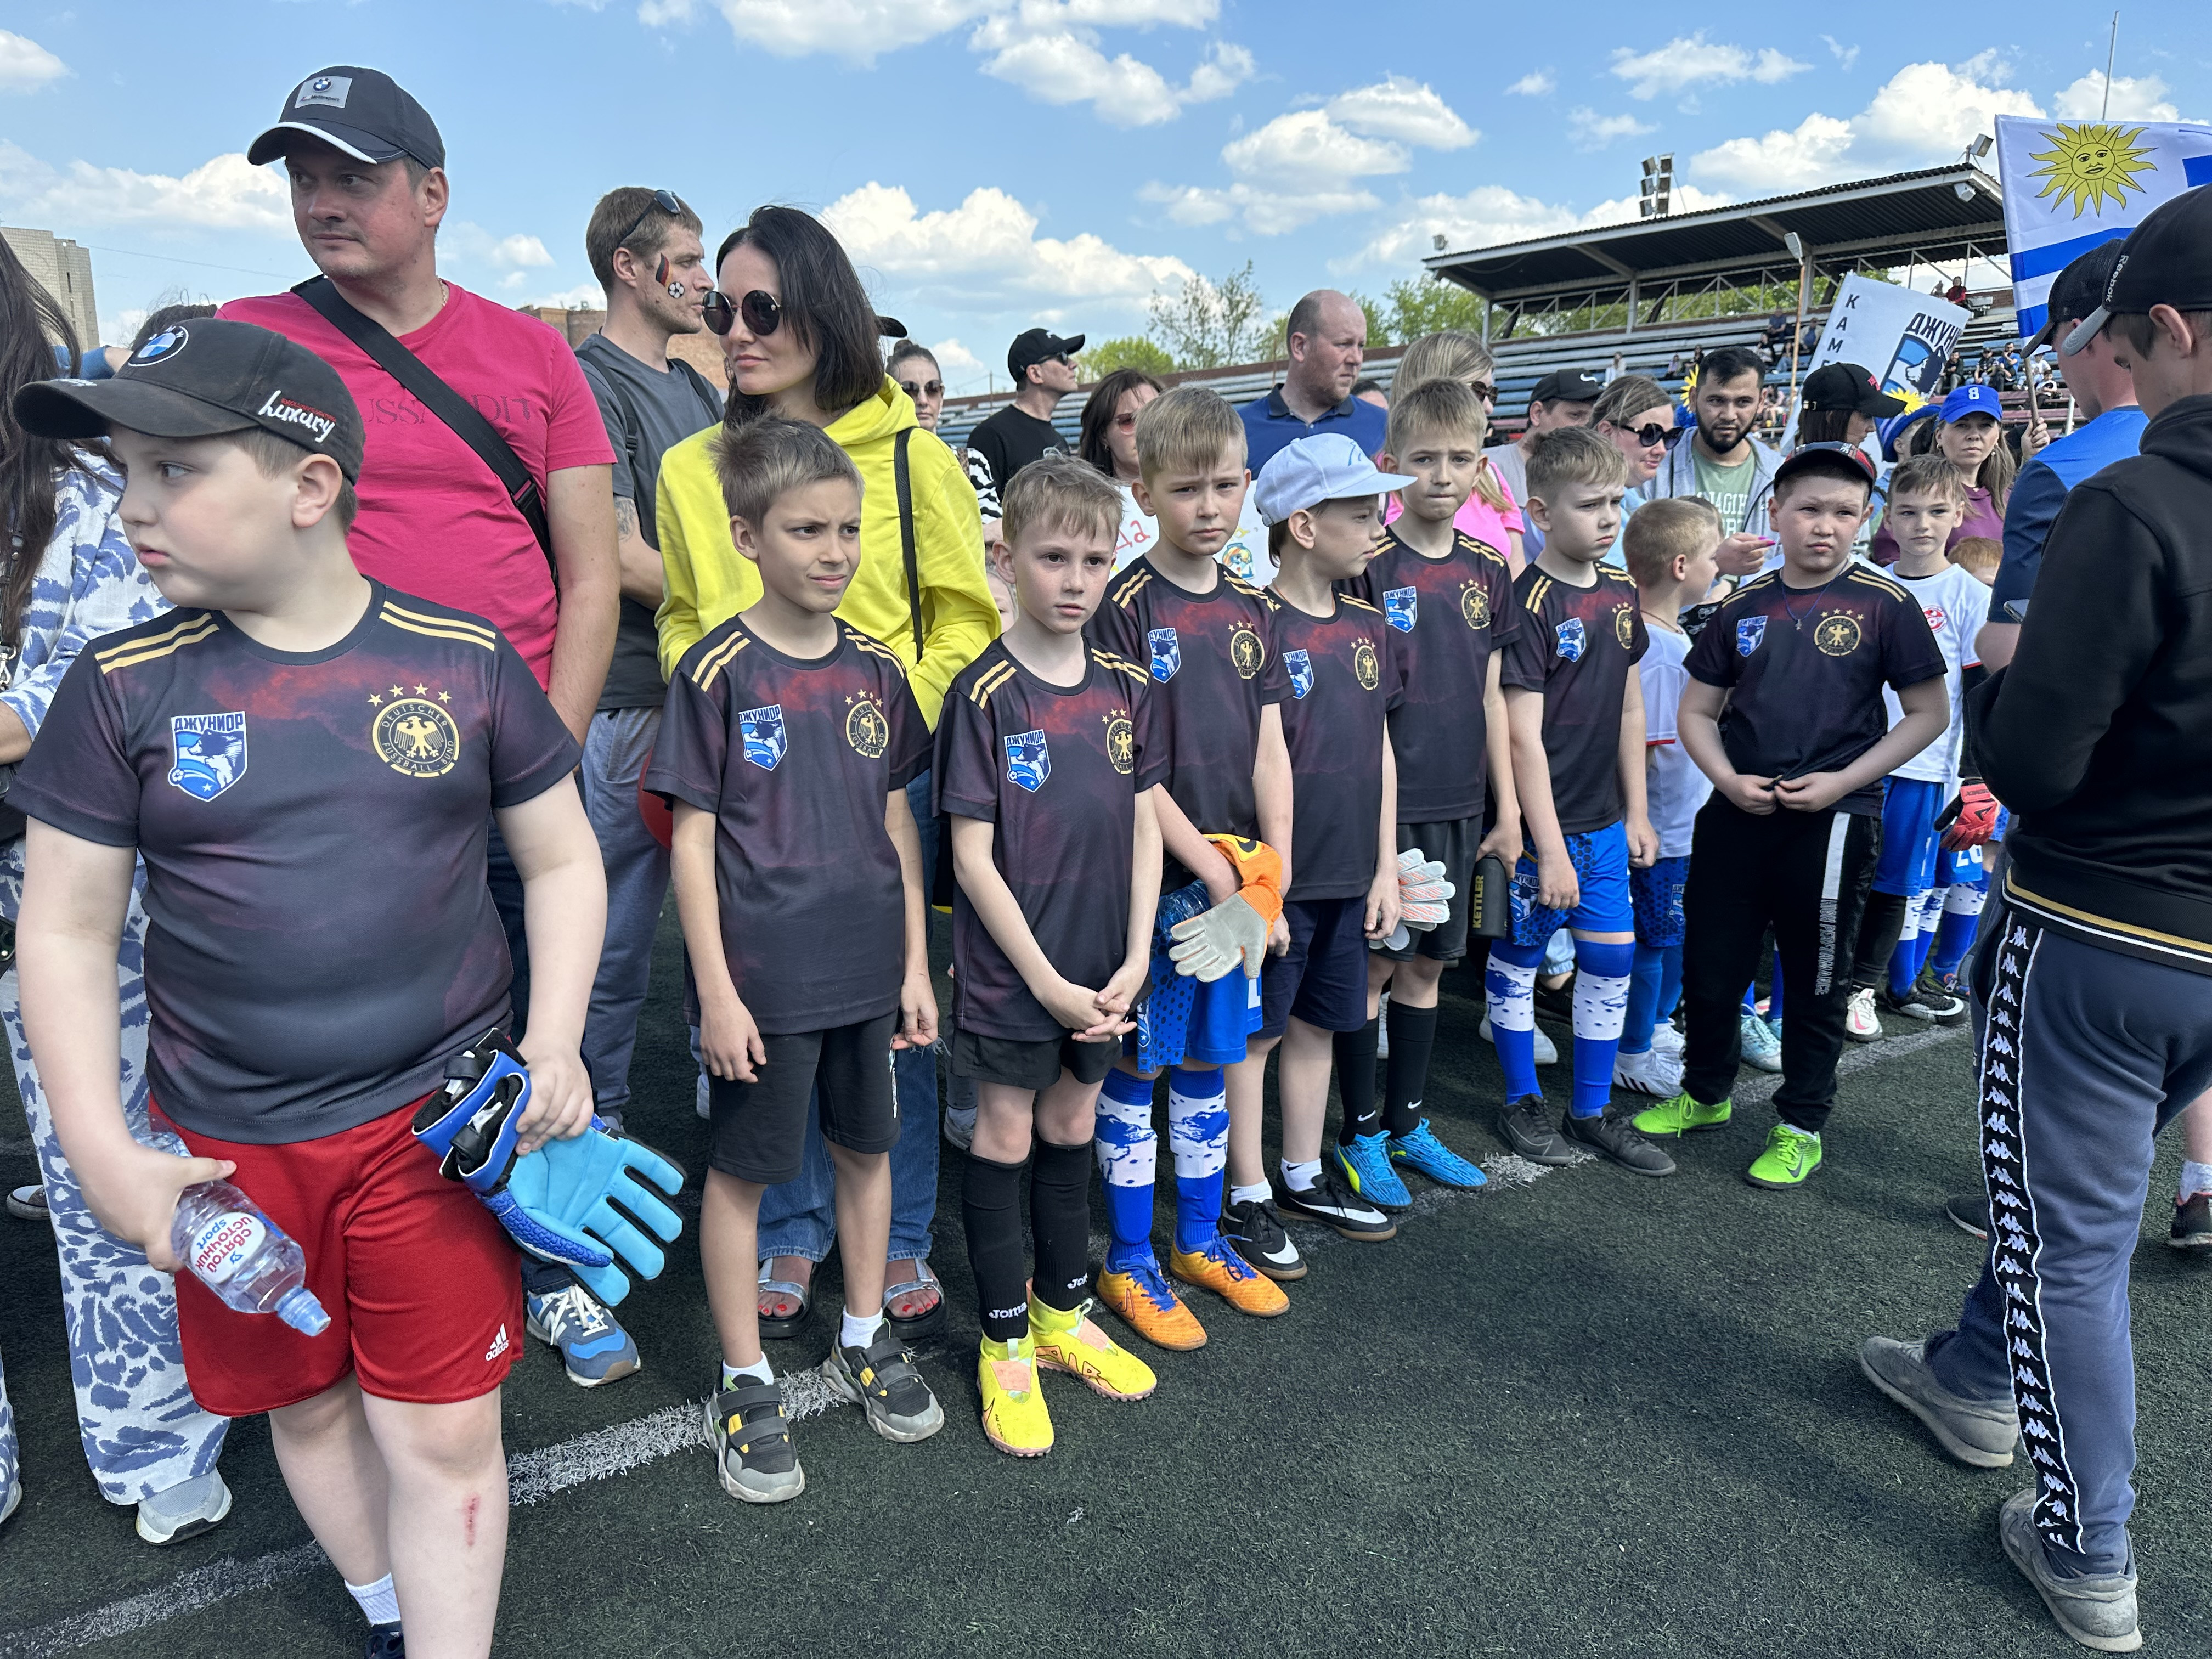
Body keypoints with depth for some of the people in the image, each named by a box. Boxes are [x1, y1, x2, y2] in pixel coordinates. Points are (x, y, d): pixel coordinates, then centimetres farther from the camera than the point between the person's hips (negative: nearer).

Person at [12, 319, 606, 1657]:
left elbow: (562, 860, 3)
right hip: (229, 1143, 2)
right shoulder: (124, 689, -4)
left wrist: (554, 1041, -9)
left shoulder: (464, 661, -6)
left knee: (444, 1434, 4)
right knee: (309, 1405, 19)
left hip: (439, 1120, -2)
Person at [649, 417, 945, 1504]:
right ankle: (746, 1385, 25)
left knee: (868, 1147, 17)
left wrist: (915, 963, 8)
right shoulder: (718, 672, -9)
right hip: (762, 975, -5)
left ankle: (864, 1342, 36)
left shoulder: (874, 668, 4)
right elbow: (692, 840, -9)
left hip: (868, 965, 5)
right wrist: (717, 991, -12)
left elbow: (896, 820, 9)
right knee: (742, 1170, 8)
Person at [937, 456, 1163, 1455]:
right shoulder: (985, 694, -12)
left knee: (1072, 1129, 18)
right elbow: (973, 856, -13)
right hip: (1011, 970, -5)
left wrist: (1135, 962, -3)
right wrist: (1047, 980, -14)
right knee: (1004, 1138, 8)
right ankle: (1005, 1344, 24)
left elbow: (1144, 829, 5)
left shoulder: (1127, 688, 3)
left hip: (1101, 970, 5)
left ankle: (1061, 1312, 36)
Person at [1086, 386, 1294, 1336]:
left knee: (1211, 1056, 16)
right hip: (1154, 874, -5)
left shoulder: (1251, 608, 8)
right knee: (1134, 1063, 6)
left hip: (1239, 876, 6)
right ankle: (1129, 1260, 20)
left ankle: (1200, 1239, 32)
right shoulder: (1126, 609, -9)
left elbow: (1269, 750, 7)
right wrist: (1210, 866, -15)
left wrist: (1274, 874, -3)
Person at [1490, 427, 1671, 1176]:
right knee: (1518, 960, 9)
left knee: (1611, 962, 11)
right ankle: (1522, 1103, 26)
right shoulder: (1531, 604, -16)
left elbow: (1629, 711, 14)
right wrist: (1549, 849, -19)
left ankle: (1592, 1112, 26)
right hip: (1540, 824, -7)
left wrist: (1636, 812, 13)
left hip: (1604, 821, 7)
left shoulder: (1620, 595, 6)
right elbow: (1524, 737, -19)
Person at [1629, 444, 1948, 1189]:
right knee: (1709, 965, 12)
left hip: (1834, 820, -3)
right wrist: (1728, 779, -8)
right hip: (1737, 814, 3)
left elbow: (1929, 712, -3)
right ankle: (1705, 1093, 35)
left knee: (1816, 980, 10)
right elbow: (1696, 710, 9)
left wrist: (1842, 781, -12)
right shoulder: (1744, 606, 4)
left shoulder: (1883, 605, -5)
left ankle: (1801, 1126, 26)